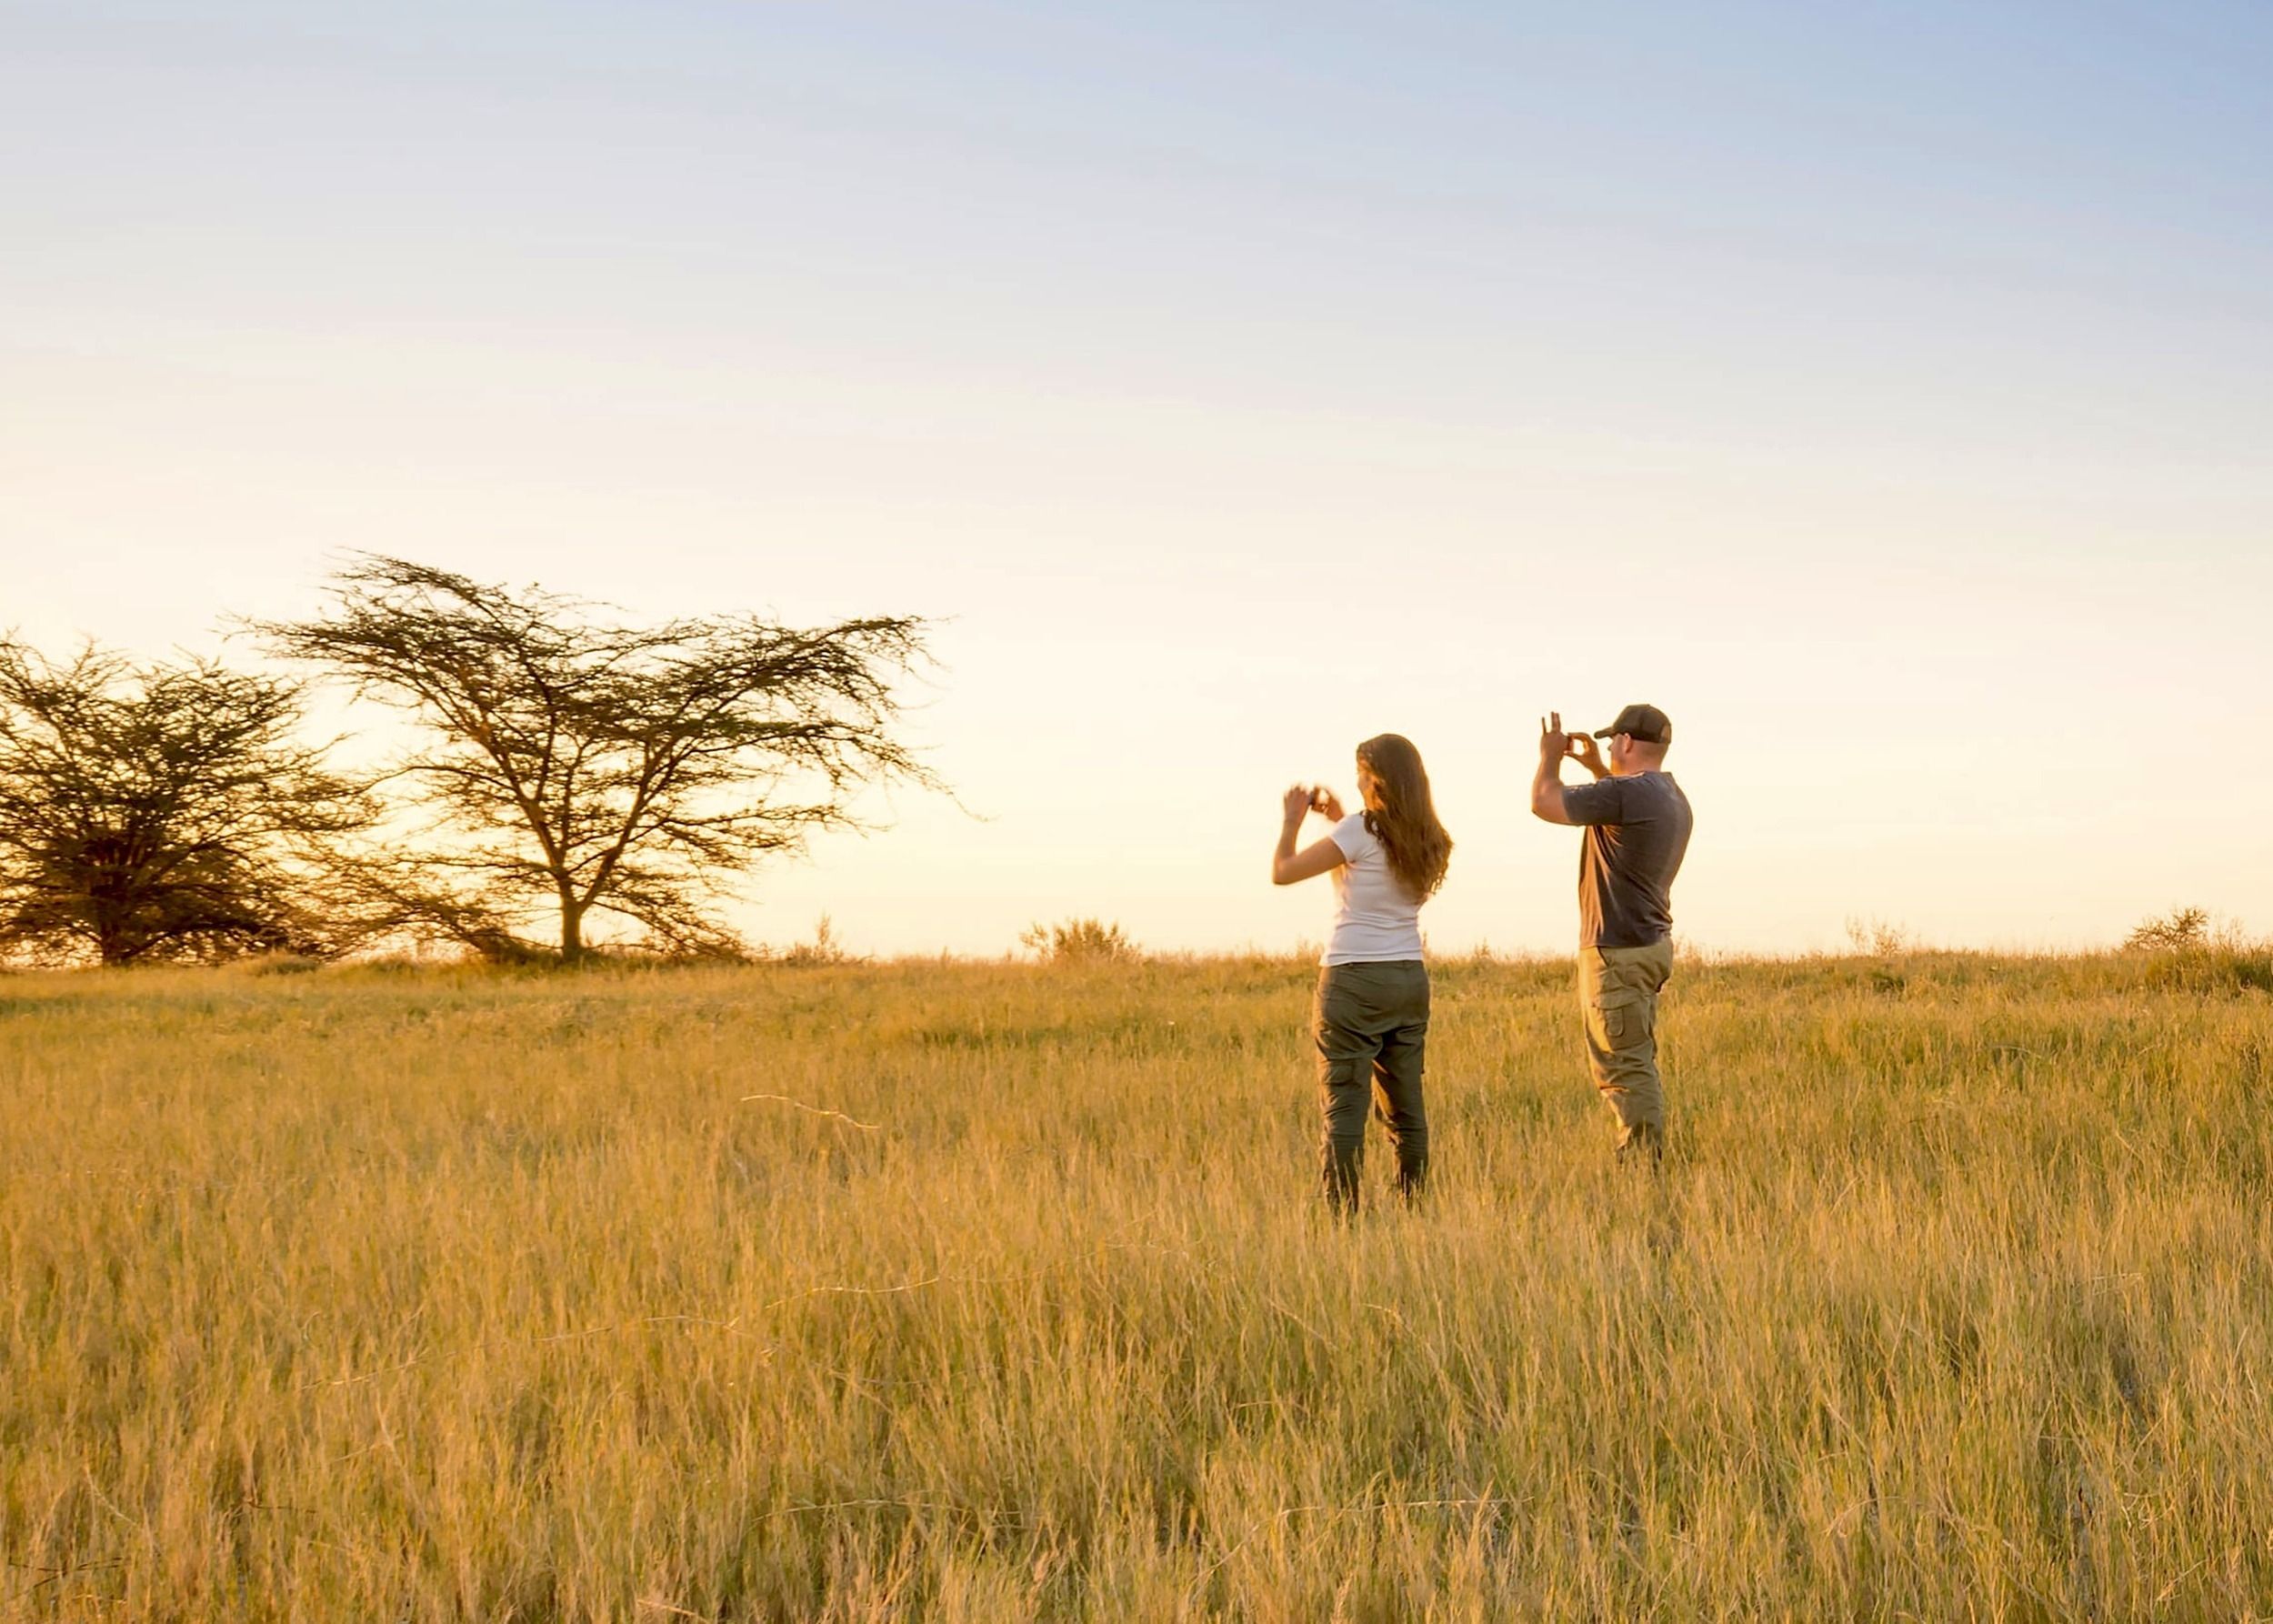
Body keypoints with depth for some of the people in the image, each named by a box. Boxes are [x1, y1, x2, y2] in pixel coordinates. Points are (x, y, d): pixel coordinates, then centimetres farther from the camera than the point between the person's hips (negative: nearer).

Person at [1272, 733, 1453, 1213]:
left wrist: (1293, 820, 9)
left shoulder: (1360, 830, -11)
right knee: (1406, 1108, 10)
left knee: (1343, 1105, -5)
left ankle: (1343, 1218, -8)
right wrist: (1339, 820, 26)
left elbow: (1283, 872, -7)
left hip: (1353, 980, -6)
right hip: (1409, 978, 6)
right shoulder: (1427, 841, 8)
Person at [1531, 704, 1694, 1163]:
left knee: (1627, 1069, -8)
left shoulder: (1626, 793, -19)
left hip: (1618, 952, -10)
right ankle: (1643, 1160, 22)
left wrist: (1550, 757, 6)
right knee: (1634, 1065, 17)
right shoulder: (1671, 798, 11)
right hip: (1649, 944, 10)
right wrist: (1595, 766, 33)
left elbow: (1544, 802, -12)